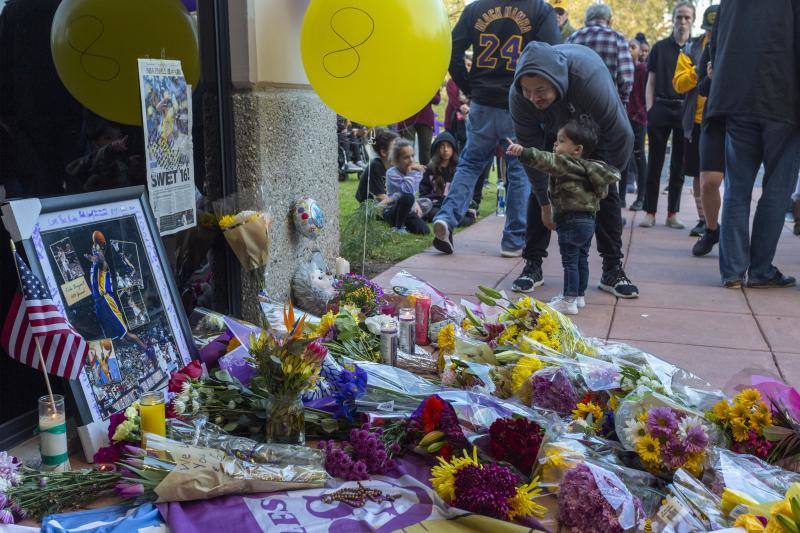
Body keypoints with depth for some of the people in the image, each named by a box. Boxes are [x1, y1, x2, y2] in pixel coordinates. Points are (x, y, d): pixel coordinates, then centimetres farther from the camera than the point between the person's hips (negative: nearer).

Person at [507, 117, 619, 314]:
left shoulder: (566, 164, -14)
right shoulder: (585, 167, 16)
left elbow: (546, 161, -32)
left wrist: (523, 152, -42)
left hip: (572, 221, -10)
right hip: (587, 219, 10)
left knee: (570, 261, -5)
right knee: (581, 260, 18)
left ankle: (569, 301, -2)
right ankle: (579, 295, 29)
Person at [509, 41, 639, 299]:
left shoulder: (590, 78, -44)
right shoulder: (518, 95, -35)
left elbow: (621, 136, -33)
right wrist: (548, 201, -27)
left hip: (595, 128, -2)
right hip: (552, 130, 2)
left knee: (605, 193, -8)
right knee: (539, 190, -10)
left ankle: (613, 270, 1)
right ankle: (532, 265, -1)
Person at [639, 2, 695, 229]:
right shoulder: (660, 47, 9)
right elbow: (651, 83, 9)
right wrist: (649, 110, -2)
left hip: (685, 110, 0)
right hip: (661, 108, 0)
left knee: (679, 165, 5)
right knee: (655, 163, 0)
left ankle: (673, 213, 11)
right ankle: (650, 212, 5)